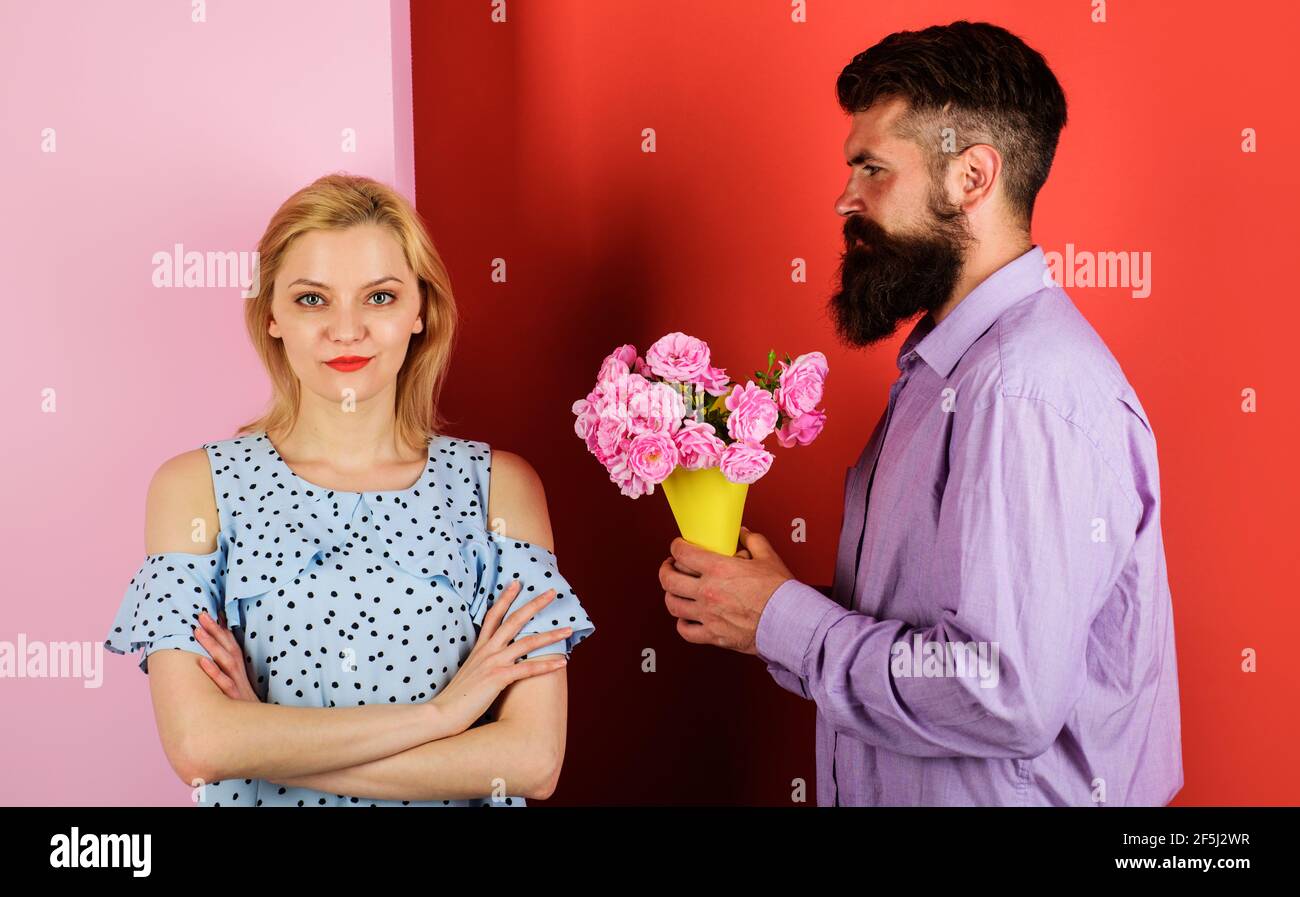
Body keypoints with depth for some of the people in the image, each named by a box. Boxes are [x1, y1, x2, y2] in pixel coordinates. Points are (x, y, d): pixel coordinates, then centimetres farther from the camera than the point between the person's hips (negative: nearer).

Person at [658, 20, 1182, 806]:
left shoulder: (1030, 390, -23)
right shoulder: (947, 364, 9)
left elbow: (1009, 696, -29)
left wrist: (783, 622, -19)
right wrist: (771, 603, -4)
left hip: (1006, 790, -8)